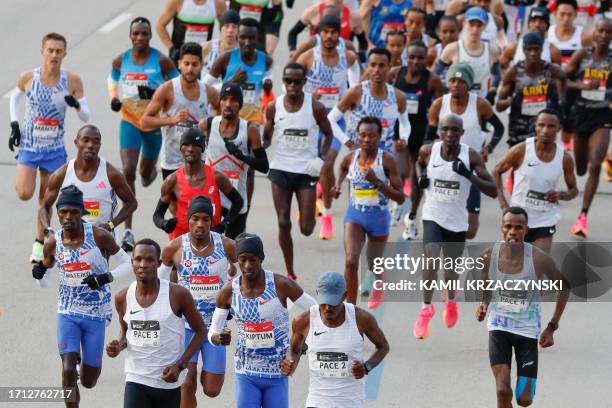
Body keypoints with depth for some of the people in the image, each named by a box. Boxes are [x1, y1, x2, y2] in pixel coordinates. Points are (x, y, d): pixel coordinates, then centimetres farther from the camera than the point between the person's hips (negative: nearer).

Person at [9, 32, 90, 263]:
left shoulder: (72, 81, -9)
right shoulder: (28, 78, -10)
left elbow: (86, 117, -4)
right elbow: (15, 98, 12)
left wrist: (76, 105, -25)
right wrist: (14, 125, 2)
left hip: (55, 149, 1)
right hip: (29, 146, -1)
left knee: (46, 198, 7)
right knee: (24, 194, -13)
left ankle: (39, 243, 24)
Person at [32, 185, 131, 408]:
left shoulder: (99, 236, -13)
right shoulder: (53, 242, -4)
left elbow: (126, 263, -3)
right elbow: (45, 283, 9)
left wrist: (106, 277, -21)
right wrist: (39, 274, -15)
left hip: (96, 314, -1)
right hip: (68, 313, 1)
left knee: (88, 381, 8)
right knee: (68, 371, -17)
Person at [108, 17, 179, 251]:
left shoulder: (161, 61, -11)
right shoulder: (121, 61, -3)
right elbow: (112, 80, 17)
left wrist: (155, 94, -20)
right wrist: (114, 98, -3)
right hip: (129, 122, 0)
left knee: (146, 173, 15)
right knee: (128, 171, -15)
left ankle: (151, 171, 59)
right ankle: (128, 230, -16)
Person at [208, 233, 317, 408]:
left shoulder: (281, 285, -13)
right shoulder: (228, 291, -5)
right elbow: (212, 333, 2)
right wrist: (219, 339, -23)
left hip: (277, 374, -1)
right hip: (246, 374, 1)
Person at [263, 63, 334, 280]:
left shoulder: (315, 107, -6)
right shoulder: (274, 108, 0)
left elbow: (328, 134, 8)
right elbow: (266, 138, 11)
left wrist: (324, 156, -8)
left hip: (306, 170, -2)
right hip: (280, 169, 2)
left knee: (306, 229, -5)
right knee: (283, 223, -2)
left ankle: (310, 216, 34)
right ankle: (290, 274, 10)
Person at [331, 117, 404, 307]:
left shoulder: (387, 160, -15)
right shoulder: (350, 159, -4)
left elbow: (400, 198, -16)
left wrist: (377, 182, -27)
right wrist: (338, 184, 5)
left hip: (379, 217, -1)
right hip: (354, 215, 1)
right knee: (351, 261, -20)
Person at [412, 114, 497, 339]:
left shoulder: (472, 157, -15)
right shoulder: (428, 151, -9)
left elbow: (493, 191, -17)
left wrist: (469, 175, -30)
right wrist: (421, 176, -3)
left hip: (457, 221, 1)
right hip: (433, 216, -1)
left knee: (452, 266, 17)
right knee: (431, 257, -24)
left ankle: (451, 301, 49)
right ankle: (426, 309, -14)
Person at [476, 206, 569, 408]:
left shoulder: (539, 259, -17)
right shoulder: (489, 256, -11)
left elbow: (564, 287, 0)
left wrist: (552, 327, -2)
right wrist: (483, 306, -14)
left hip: (527, 328, 0)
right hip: (499, 326, 0)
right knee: (503, 391, -17)